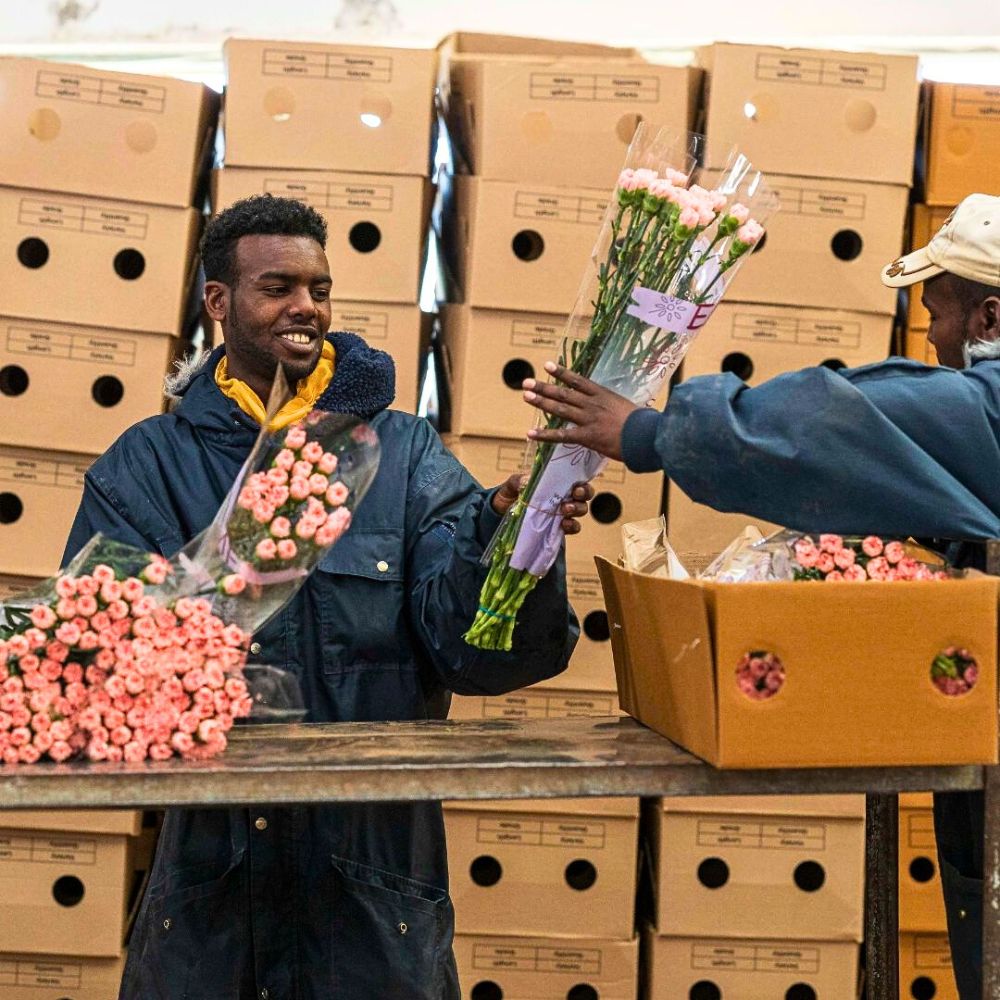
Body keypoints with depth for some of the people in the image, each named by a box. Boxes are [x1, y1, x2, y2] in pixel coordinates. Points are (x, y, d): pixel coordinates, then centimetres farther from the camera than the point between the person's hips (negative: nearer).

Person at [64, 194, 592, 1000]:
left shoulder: (406, 454, 2)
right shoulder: (144, 467, 3)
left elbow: (471, 648, -8)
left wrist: (506, 528, -27)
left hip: (374, 863, 0)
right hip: (209, 858, 0)